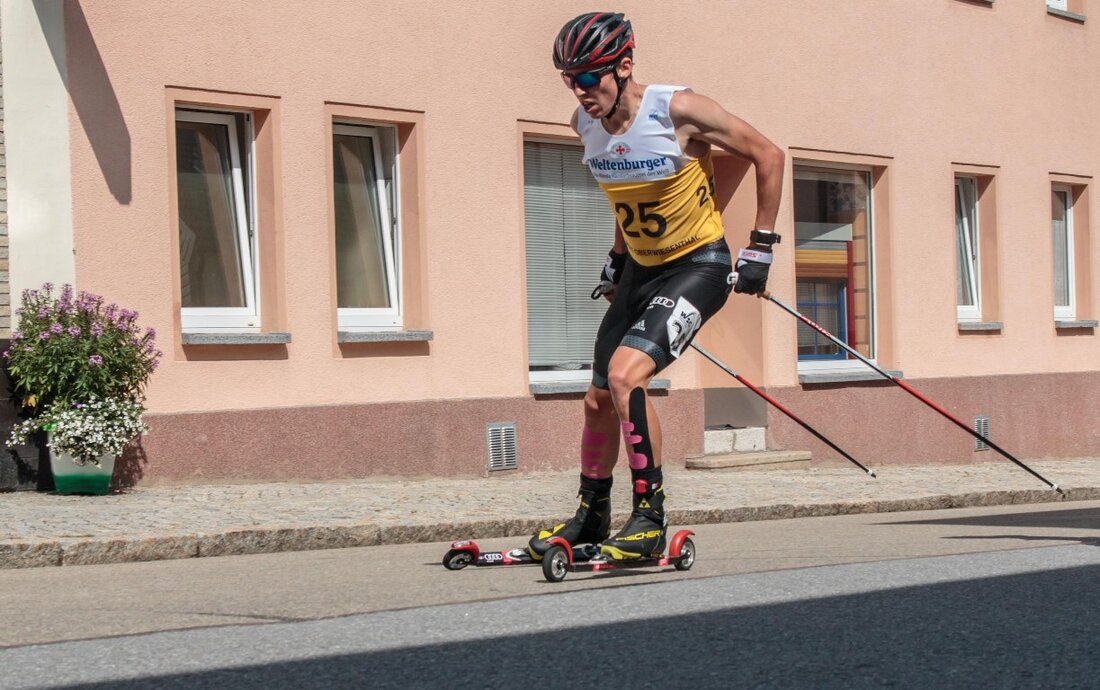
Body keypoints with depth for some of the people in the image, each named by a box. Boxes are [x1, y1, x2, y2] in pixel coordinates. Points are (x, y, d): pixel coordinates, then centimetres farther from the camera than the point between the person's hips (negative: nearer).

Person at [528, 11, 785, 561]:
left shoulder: (677, 110, -22)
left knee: (625, 375, -25)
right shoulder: (585, 124, -4)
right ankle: (591, 518, 30)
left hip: (699, 265, -7)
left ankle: (649, 519, -15)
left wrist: (760, 249, -11)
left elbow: (767, 156, -12)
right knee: (599, 400, 8)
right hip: (640, 269, 7)